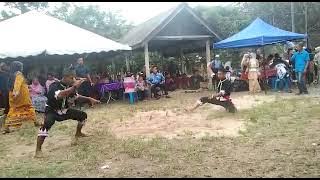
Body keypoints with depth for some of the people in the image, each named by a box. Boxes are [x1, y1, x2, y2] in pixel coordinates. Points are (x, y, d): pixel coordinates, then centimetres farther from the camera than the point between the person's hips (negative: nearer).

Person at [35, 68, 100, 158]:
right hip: (52, 111, -7)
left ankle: (78, 133, 34)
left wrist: (89, 99, 1)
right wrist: (74, 87, -56)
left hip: (64, 110, 7)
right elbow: (60, 95, -51)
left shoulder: (69, 86, -8)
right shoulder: (54, 86, -28)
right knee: (46, 124, -36)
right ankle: (38, 150, -22)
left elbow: (77, 96, 11)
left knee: (83, 115, 7)